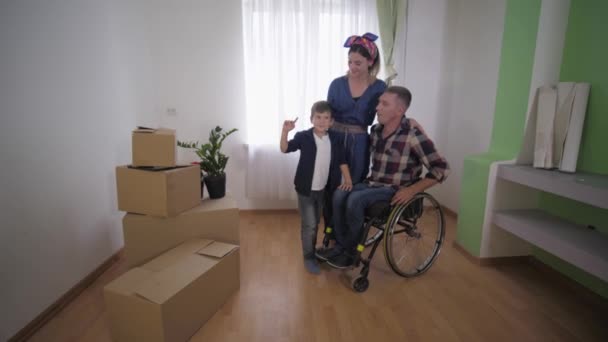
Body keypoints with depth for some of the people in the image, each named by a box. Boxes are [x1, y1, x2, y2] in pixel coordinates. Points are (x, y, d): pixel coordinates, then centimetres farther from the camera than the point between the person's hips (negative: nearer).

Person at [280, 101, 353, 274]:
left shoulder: (334, 140, -1)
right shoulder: (303, 137, -11)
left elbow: (342, 161, 4)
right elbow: (285, 149, -17)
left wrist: (348, 180, -7)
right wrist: (285, 131, -32)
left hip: (323, 189, 4)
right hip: (306, 189, -4)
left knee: (315, 223, 20)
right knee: (309, 225, -1)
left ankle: (312, 251, 39)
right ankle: (309, 257, 17)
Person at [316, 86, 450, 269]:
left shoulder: (413, 136, -16)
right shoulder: (376, 130, 4)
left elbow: (441, 168, -15)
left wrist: (412, 190, -19)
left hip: (395, 191, -6)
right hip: (372, 184, 6)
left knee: (355, 199, -28)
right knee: (340, 194, -19)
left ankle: (350, 250, -7)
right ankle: (340, 245, -9)